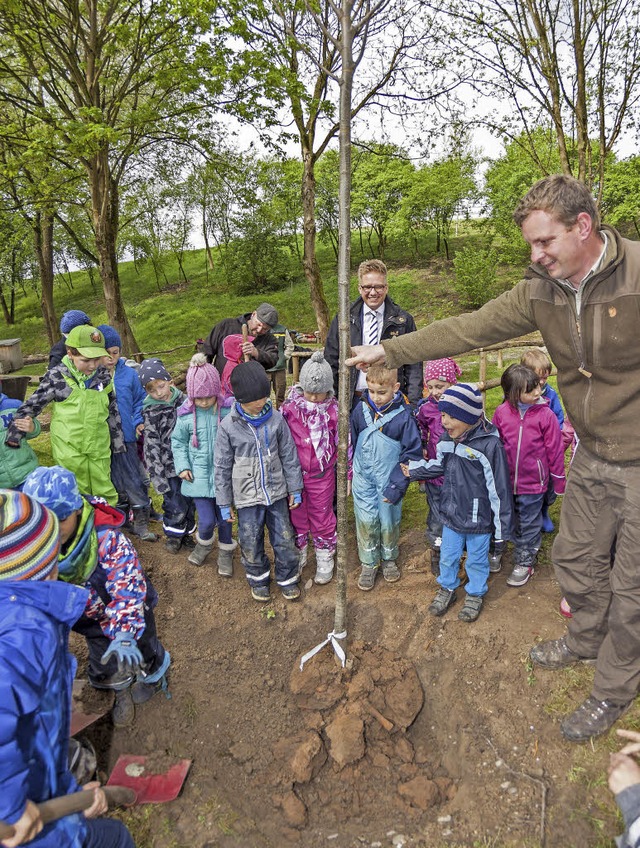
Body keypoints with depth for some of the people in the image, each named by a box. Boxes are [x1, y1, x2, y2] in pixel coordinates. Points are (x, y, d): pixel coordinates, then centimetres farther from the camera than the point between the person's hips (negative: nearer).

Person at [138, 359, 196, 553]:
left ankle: (186, 532, 35)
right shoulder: (150, 412, -11)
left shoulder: (183, 400, 0)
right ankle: (173, 534, 26)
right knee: (176, 506, 0)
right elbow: (151, 445, -11)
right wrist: (158, 476, -14)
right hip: (170, 466, -4)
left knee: (190, 502, 13)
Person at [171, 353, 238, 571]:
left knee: (224, 518, 11)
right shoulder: (186, 415, -6)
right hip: (199, 476, 1)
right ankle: (203, 544, 34)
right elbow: (178, 441, 8)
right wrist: (182, 466, -1)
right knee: (207, 520, -2)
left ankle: (225, 552, 38)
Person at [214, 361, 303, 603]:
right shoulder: (228, 426, -12)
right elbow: (222, 467, -4)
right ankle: (258, 579, 39)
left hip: (277, 492, 2)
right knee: (251, 544, 12)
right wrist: (224, 503, 0)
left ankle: (287, 577, 38)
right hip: (247, 497, -1)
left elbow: (289, 456, 1)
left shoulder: (275, 418, -8)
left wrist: (295, 489, 5)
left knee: (284, 539, 13)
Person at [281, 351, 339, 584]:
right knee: (296, 516, 17)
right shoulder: (290, 408, -9)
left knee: (322, 517, 13)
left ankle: (324, 560, 32)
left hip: (321, 476, -1)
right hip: (293, 474, 2)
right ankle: (298, 556, 38)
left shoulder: (334, 411, -11)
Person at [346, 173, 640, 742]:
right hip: (592, 455, 5)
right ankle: (587, 638, 50)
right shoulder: (540, 291, -5)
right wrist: (388, 350, 0)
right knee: (576, 557, 21)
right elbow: (467, 330, -1)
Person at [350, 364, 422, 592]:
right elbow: (351, 442, 7)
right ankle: (368, 564, 29)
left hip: (389, 479, -2)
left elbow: (412, 453, -11)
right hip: (363, 478, 2)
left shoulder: (403, 416, -17)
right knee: (366, 521, 9)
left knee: (389, 521, 13)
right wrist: (349, 472, 9)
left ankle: (389, 558, 39)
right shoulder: (361, 409, -7)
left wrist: (397, 486, -13)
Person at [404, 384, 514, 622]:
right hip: (451, 513, 5)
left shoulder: (489, 444, -25)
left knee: (476, 560, 18)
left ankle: (475, 594, 42)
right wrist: (413, 470, 21)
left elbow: (499, 488, -19)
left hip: (479, 519, -5)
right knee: (447, 556, 22)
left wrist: (502, 524, -14)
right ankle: (447, 588, 46)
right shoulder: (447, 437, -5)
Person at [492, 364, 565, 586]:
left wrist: (558, 481, 0)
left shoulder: (545, 414, -14)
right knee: (516, 521, 19)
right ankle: (529, 549, 42)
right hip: (507, 480, 3)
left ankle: (525, 561, 29)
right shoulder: (502, 412, -9)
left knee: (529, 523, 12)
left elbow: (555, 450, -6)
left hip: (533, 481, -2)